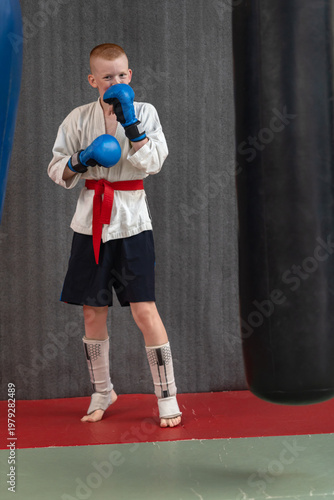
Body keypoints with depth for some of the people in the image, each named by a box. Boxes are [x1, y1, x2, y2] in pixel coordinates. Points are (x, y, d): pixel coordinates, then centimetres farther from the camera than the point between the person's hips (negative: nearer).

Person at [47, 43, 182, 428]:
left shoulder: (144, 112, 2)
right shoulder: (79, 118, 6)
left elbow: (152, 163, -12)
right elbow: (58, 172, 8)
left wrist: (130, 123, -19)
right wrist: (80, 161, -11)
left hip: (130, 221, -2)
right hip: (90, 222, 2)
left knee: (144, 309, -8)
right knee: (93, 312, 8)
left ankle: (167, 396, 5)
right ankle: (102, 392, 27)